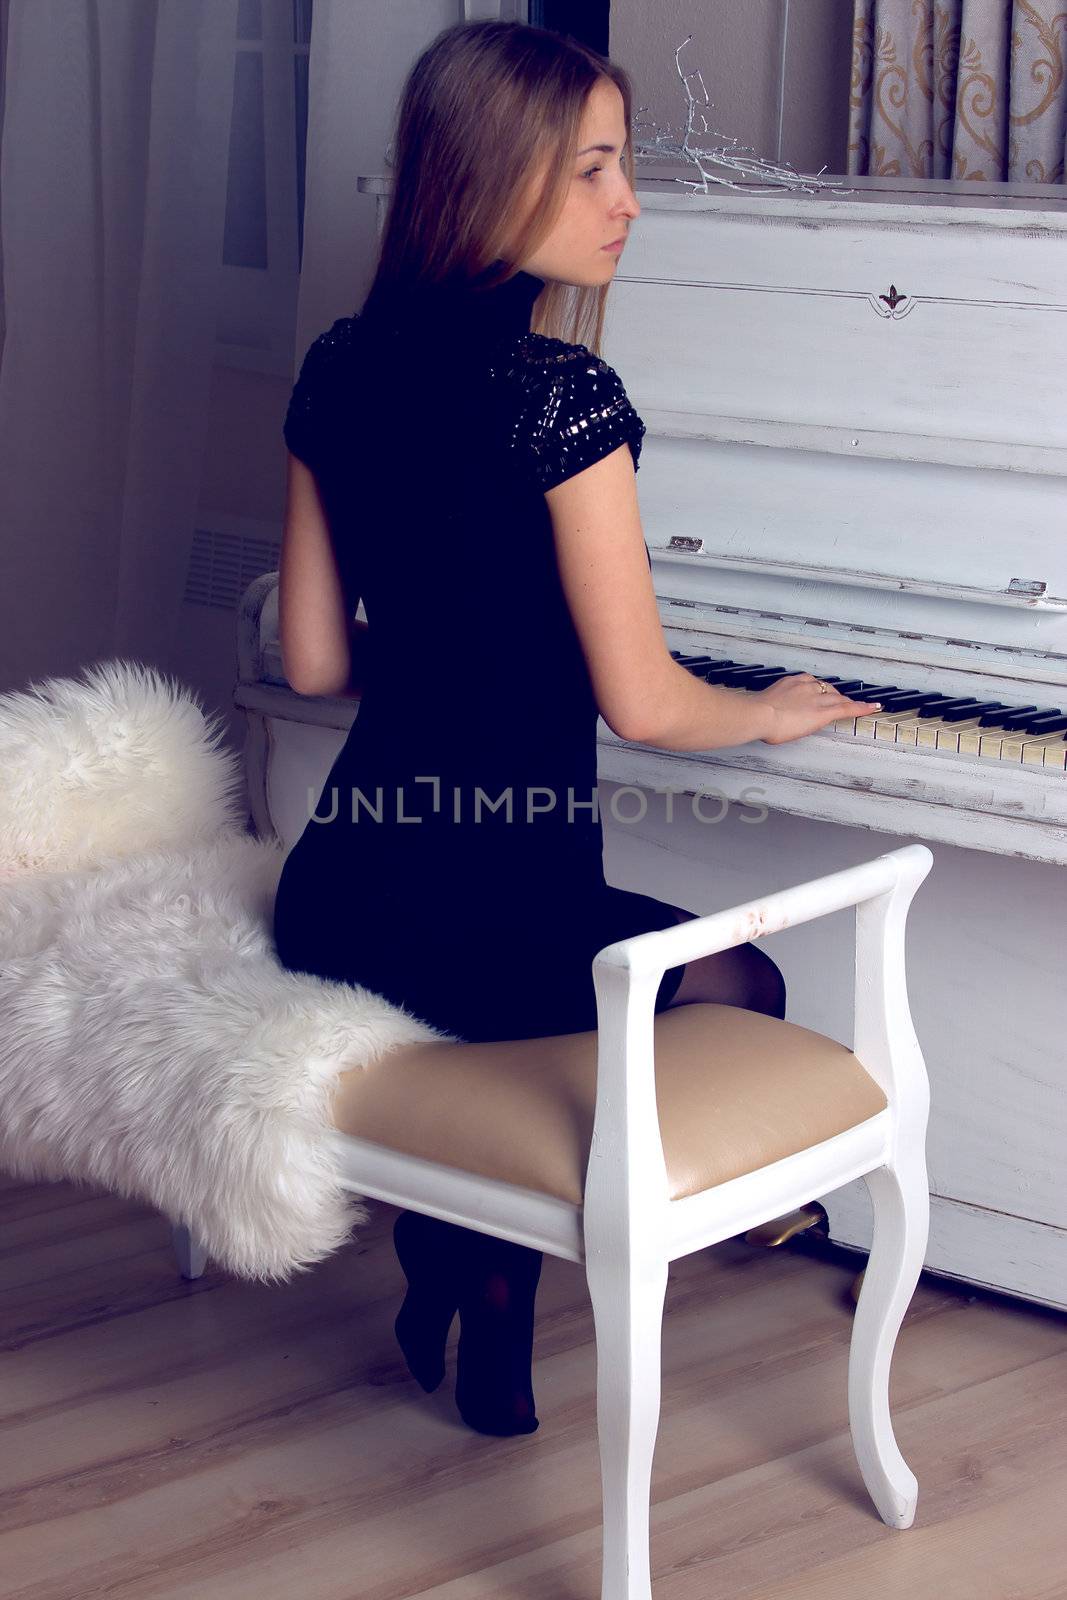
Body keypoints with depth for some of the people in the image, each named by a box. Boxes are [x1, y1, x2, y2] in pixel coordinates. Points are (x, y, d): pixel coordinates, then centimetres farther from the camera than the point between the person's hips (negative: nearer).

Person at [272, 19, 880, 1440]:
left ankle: (444, 1267, 34)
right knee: (737, 990, 21)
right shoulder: (562, 392, -16)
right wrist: (771, 714, 6)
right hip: (484, 909, -7)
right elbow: (642, 704, -15)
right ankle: (490, 1290, 20)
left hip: (332, 895, 7)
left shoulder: (342, 369, 6)